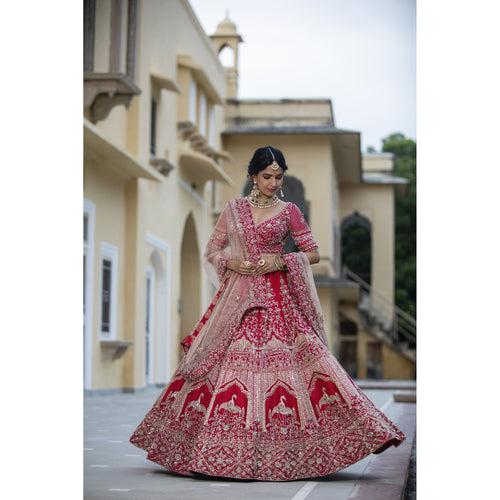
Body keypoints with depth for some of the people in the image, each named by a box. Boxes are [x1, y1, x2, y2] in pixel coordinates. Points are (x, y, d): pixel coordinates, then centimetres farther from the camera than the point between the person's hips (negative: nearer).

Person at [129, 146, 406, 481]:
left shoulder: (289, 211, 5)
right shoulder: (234, 208, 10)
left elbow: (313, 253, 5)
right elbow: (212, 251, 13)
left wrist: (281, 261, -10)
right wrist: (231, 262, -7)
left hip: (277, 298, -2)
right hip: (238, 296, 2)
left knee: (281, 364, -11)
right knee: (228, 364, -2)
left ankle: (278, 451, -5)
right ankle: (229, 450, 8)